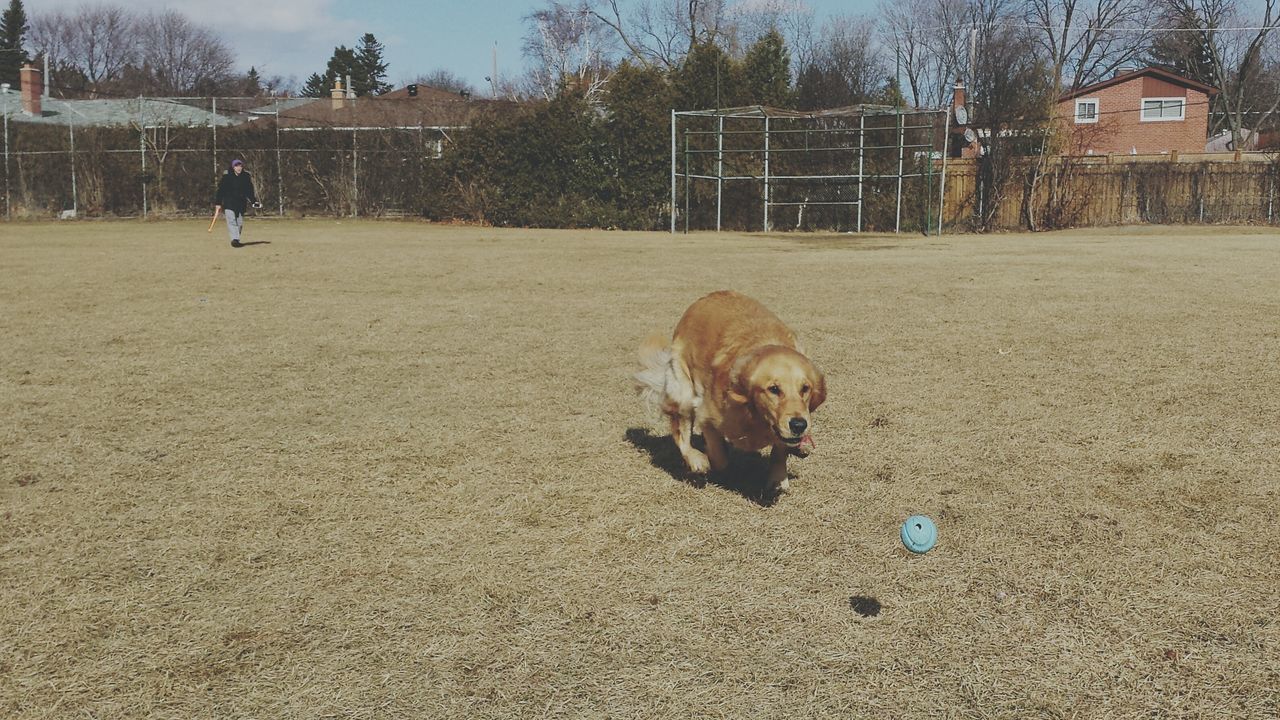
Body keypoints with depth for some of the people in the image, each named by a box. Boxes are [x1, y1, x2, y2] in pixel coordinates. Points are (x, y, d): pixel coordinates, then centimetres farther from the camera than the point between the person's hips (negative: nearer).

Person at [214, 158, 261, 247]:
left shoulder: (246, 176, 4)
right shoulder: (227, 176, -5)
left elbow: (249, 190, 13)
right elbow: (220, 189, -2)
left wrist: (254, 201, 6)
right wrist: (218, 203, -5)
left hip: (241, 203, 4)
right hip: (229, 202, -3)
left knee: (240, 223, 5)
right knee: (232, 221, -16)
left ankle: (237, 239, 18)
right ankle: (234, 239, -24)